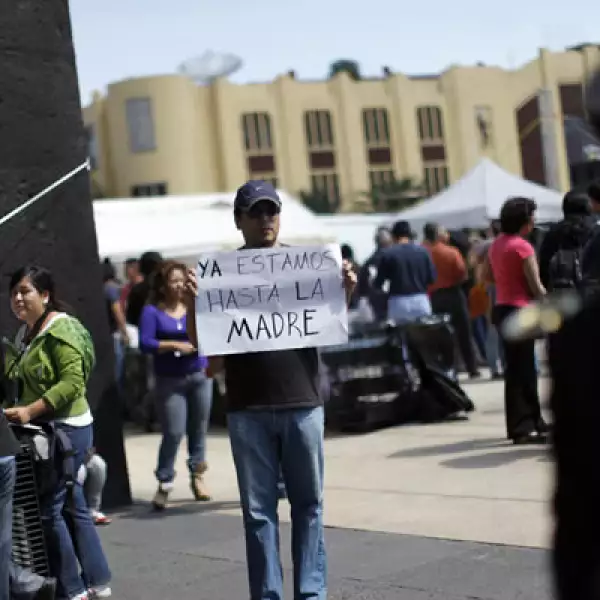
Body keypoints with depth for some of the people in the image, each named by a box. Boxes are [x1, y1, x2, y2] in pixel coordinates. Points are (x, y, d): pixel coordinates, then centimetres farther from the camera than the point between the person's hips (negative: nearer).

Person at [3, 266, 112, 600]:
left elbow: (72, 383, -21)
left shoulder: (61, 329, -13)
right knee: (73, 507, 13)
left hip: (66, 430, -9)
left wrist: (30, 410, -25)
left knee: (48, 509, -6)